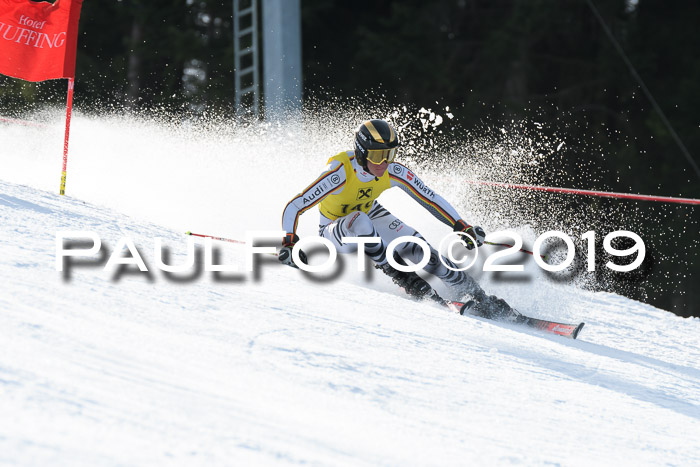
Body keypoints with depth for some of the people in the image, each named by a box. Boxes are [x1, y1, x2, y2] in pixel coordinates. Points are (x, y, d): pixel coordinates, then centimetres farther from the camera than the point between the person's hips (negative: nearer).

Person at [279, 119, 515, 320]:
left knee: (416, 247, -18)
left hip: (371, 215, 4)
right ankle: (406, 280, -27)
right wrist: (289, 243, -49)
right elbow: (294, 207, -35)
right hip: (336, 228, -4)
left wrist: (463, 227, -20)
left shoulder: (394, 172, -23)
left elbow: (430, 198, -13)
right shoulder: (340, 175, -36)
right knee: (359, 221, -39)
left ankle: (477, 298, -10)